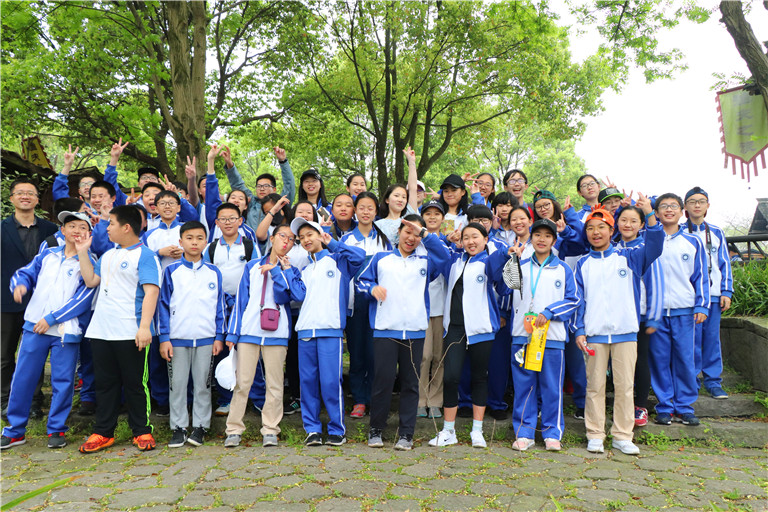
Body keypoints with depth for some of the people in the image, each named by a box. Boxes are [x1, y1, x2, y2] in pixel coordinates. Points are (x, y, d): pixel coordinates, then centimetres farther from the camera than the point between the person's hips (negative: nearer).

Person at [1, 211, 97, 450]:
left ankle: (57, 429, 19)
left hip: (65, 330, -3)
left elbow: (82, 300, -10)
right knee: (22, 378, 7)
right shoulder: (48, 255, 10)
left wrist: (51, 318, -13)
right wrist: (20, 284, -11)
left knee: (62, 381, 3)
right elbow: (25, 272, 14)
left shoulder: (89, 263, -3)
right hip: (34, 325, 4)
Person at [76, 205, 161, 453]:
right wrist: (82, 252, 14)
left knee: (134, 383, 2)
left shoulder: (145, 255, -8)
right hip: (101, 330, 7)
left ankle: (142, 431, 15)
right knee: (105, 383, 13)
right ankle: (103, 432, 23)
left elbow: (151, 292, -16)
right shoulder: (108, 255, 18)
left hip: (130, 333, -7)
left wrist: (145, 326, -24)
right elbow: (91, 280, 18)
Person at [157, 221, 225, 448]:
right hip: (177, 338, 0)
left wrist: (219, 337, 3)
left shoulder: (214, 272, 6)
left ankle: (200, 426, 18)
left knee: (203, 384, 7)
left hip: (206, 339, 1)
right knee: (177, 384, 6)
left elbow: (220, 306, 8)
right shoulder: (171, 271, 2)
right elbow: (163, 305, 3)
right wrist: (164, 338, -3)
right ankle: (178, 427, 18)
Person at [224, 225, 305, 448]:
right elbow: (240, 299, 11)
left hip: (276, 333, 0)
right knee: (242, 382, -1)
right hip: (249, 331, 0)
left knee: (274, 384, 2)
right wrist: (233, 333, 6)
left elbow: (299, 294, -9)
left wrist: (280, 270, -7)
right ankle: (234, 430, 10)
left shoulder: (291, 271, 12)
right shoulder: (252, 266, 13)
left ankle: (270, 430, 12)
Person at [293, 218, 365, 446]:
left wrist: (332, 243, -4)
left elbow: (359, 256, -12)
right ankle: (312, 429, 15)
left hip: (330, 330, -5)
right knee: (307, 381, 4)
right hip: (305, 330, 5)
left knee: (331, 382, -6)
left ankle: (337, 429, 6)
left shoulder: (337, 260, 9)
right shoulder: (304, 270, 24)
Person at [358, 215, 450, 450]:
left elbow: (445, 256, -4)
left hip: (415, 331, 1)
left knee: (410, 384, 5)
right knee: (382, 381, -1)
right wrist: (372, 288, -7)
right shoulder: (380, 258, 15)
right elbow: (361, 280, 15)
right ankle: (376, 430, 16)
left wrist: (424, 233, -10)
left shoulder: (425, 262, 15)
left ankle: (406, 433, 15)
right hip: (385, 330, -1)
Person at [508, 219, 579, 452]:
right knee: (523, 385, 5)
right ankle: (524, 432, 14)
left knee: (552, 386, 5)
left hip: (552, 335, -1)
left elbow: (573, 299, 4)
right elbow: (506, 289, -1)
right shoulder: (521, 266, 11)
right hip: (522, 334, 1)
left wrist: (549, 313, -9)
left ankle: (552, 433, 17)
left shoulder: (563, 269, 8)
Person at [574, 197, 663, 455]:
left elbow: (654, 248, -9)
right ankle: (595, 435, 15)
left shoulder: (628, 257, 7)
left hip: (625, 331, 0)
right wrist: (580, 330, -2)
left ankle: (622, 436, 16)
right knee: (595, 386, 4)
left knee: (625, 385, 5)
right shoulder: (583, 264, 9)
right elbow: (578, 300, 7)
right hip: (594, 333, 0)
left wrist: (650, 215, -22)